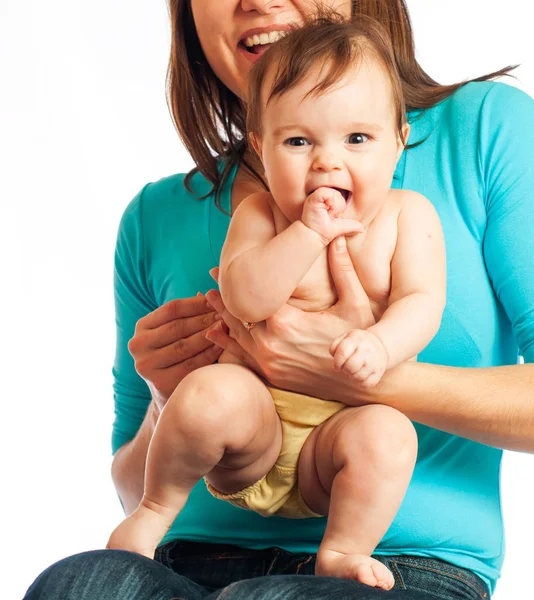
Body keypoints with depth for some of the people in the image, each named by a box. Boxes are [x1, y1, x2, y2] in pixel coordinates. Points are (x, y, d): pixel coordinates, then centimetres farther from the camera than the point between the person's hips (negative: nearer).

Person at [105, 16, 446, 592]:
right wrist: (311, 231, -22)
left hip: (334, 434, 0)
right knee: (210, 393, -31)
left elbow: (421, 302, -6)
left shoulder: (407, 214, 4)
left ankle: (340, 552, -15)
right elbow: (244, 299, -14)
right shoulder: (260, 214, 2)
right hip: (255, 418, 0)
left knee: (388, 435, -32)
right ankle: (159, 504, -6)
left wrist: (379, 345, -28)